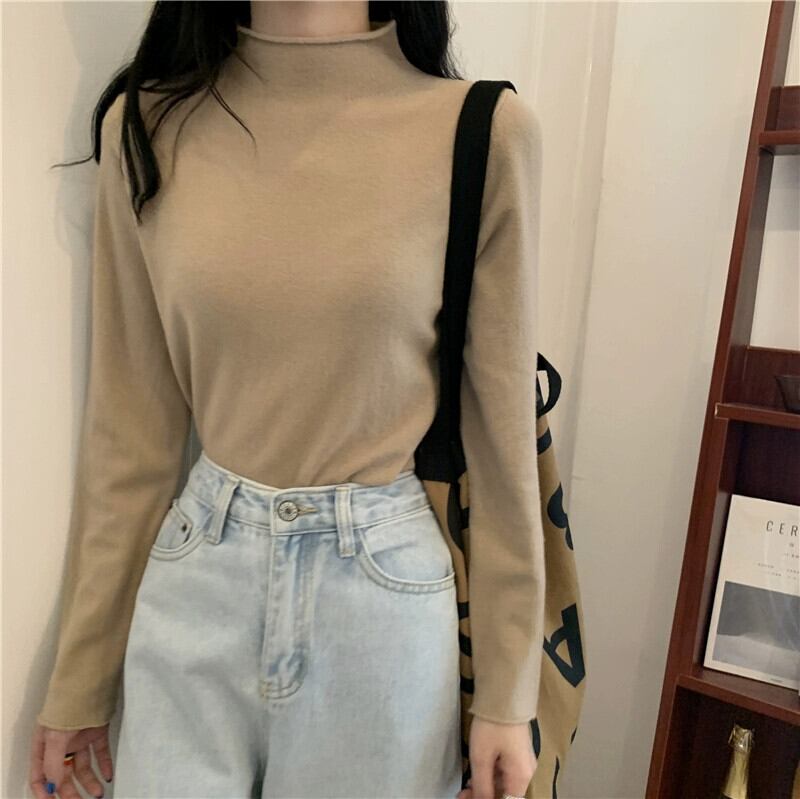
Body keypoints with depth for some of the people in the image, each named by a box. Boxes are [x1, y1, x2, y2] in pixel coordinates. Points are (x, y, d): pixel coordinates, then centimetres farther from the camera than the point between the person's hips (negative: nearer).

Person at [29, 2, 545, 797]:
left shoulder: (482, 131, -10)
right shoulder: (148, 124, -3)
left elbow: (499, 426, -5)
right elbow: (128, 425, 0)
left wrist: (507, 690, 0)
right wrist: (80, 675, 7)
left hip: (382, 584, -1)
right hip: (193, 579, 2)